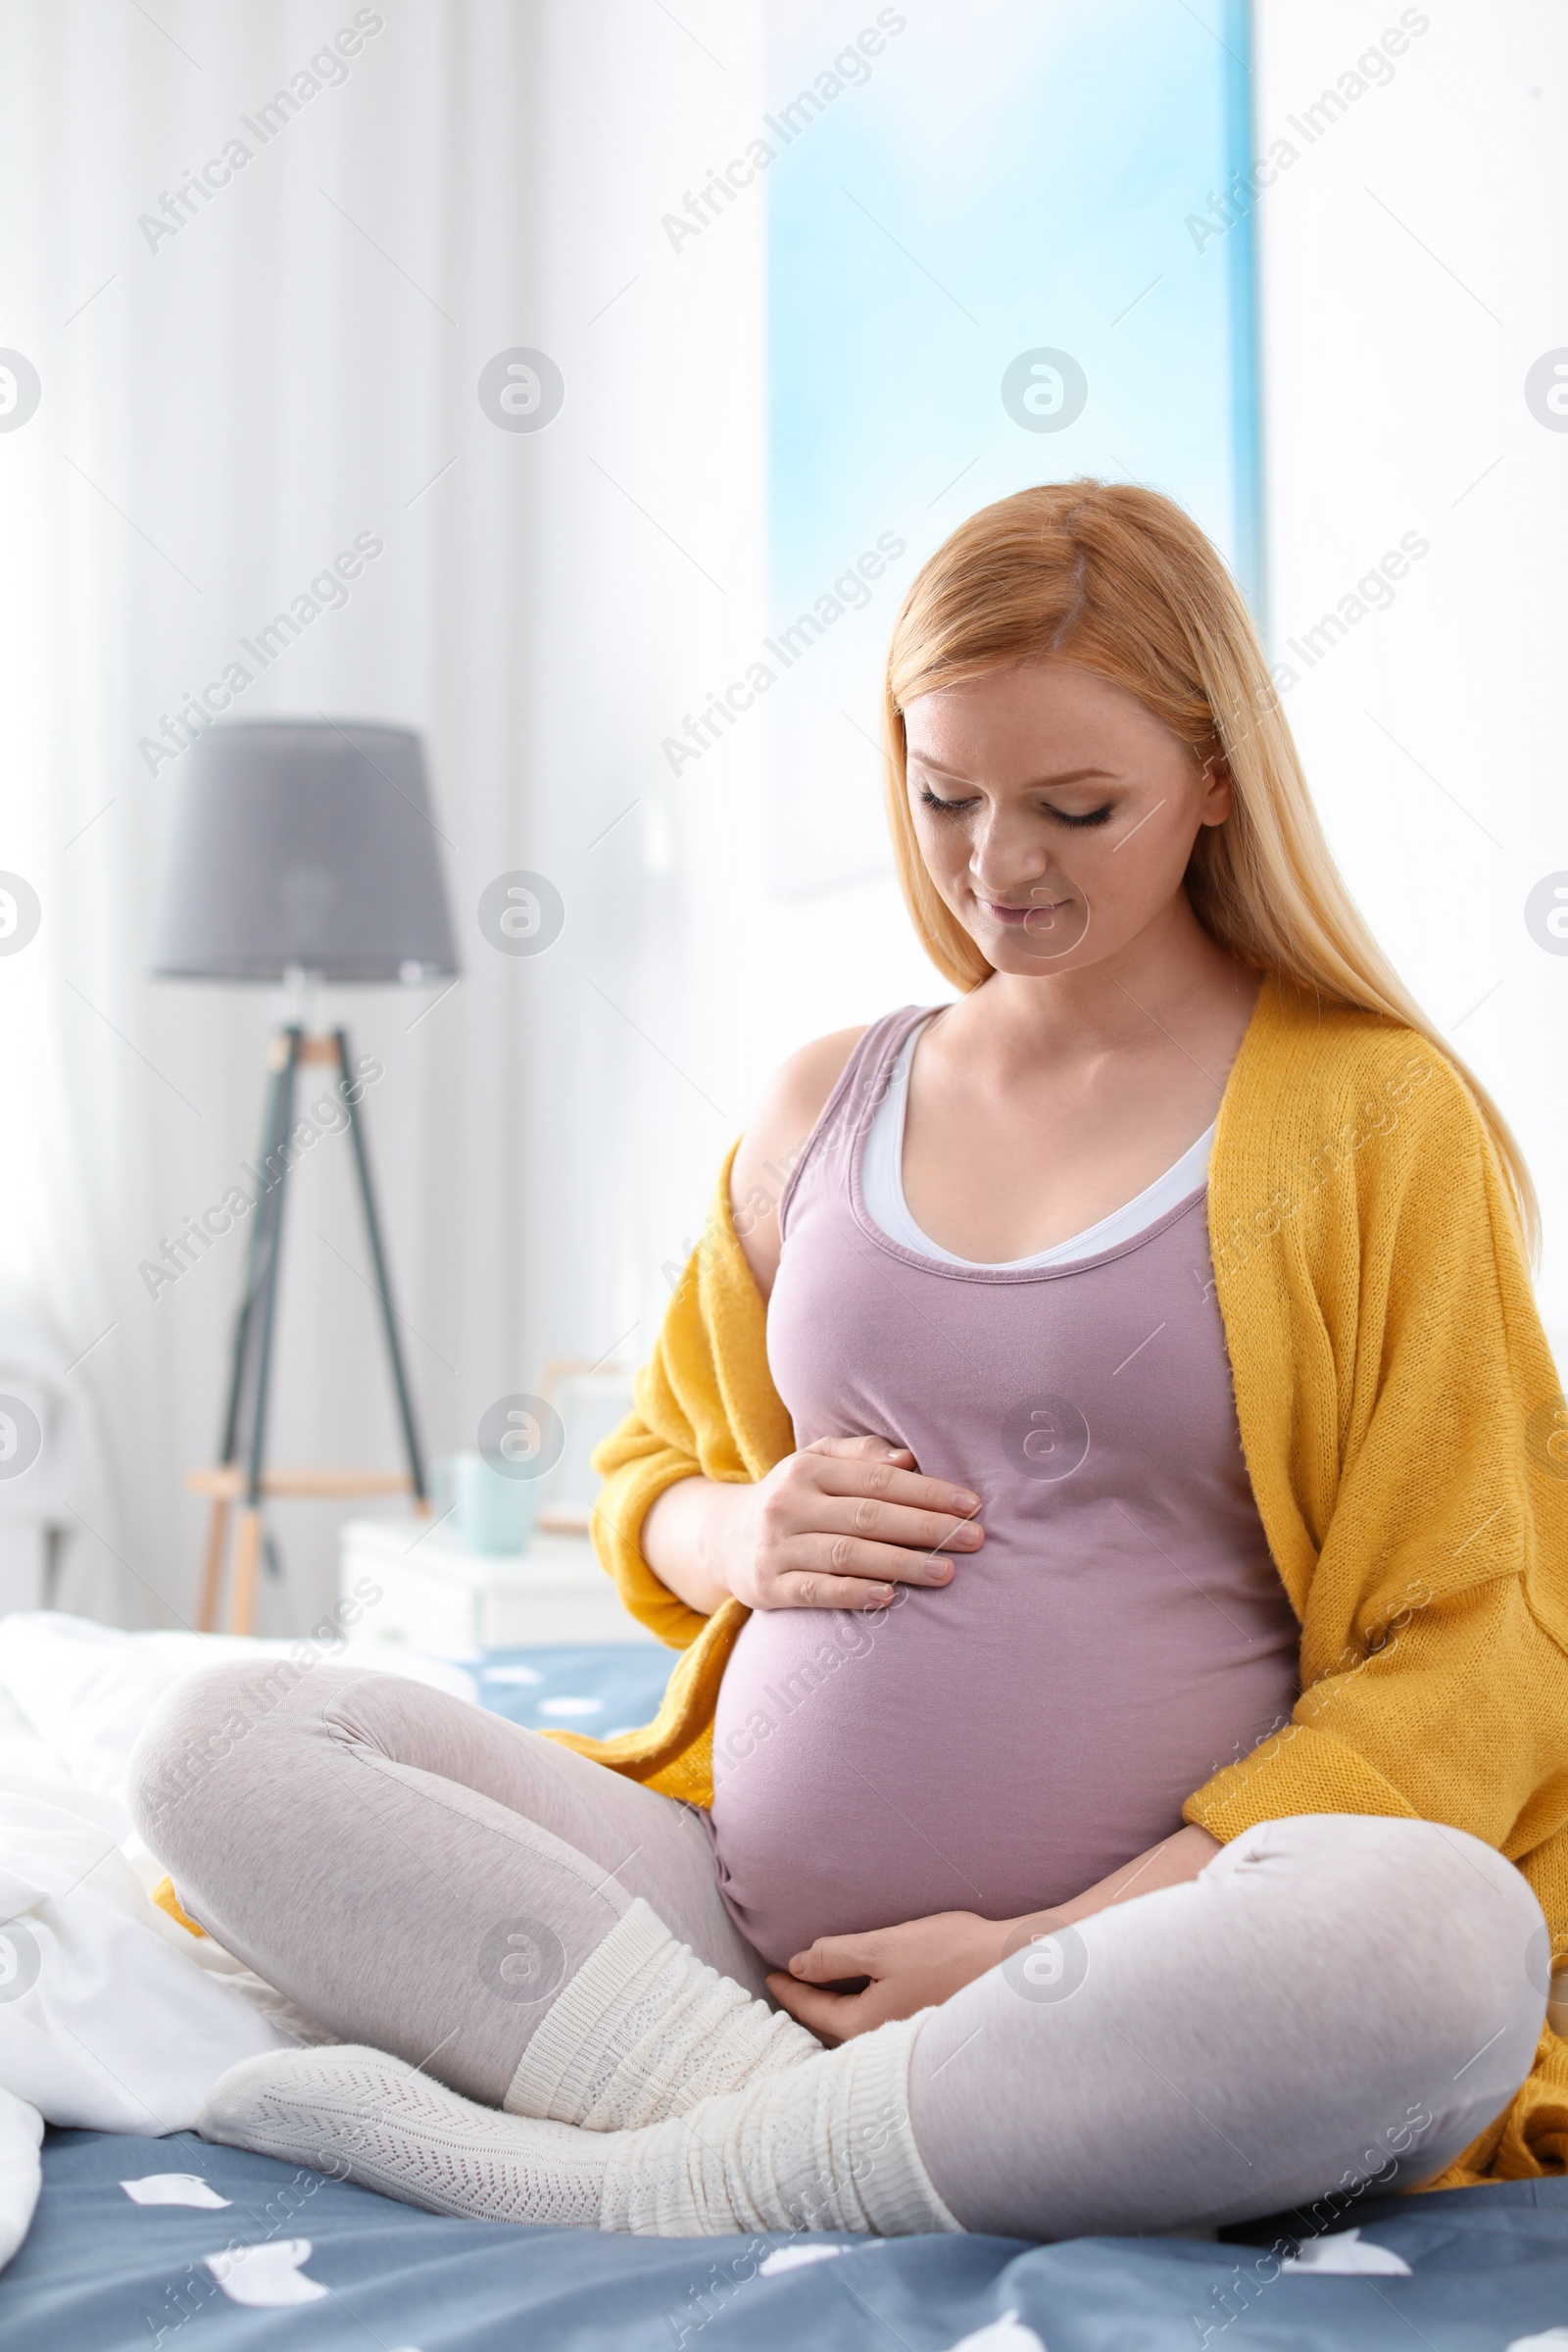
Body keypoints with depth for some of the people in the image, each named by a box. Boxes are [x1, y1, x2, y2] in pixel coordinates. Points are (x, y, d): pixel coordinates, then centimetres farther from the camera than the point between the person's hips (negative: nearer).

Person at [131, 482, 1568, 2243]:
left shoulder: (1376, 1115, 1)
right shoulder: (824, 1106, 13)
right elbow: (650, 1478, 26)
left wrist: (1052, 1948, -13)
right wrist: (741, 1535, -1)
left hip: (1144, 1960, -3)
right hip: (737, 1924, 4)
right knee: (217, 1745, -10)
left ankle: (655, 2182, -23)